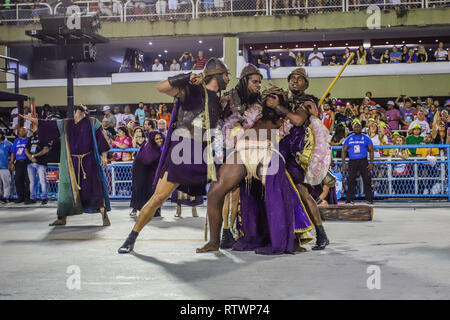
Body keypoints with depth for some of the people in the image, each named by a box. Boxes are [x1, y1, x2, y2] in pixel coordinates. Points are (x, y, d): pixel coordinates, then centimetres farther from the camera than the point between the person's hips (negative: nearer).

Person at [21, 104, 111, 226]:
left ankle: (104, 215, -1)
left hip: (89, 161, -3)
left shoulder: (92, 123, 4)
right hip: (72, 163, 3)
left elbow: (101, 139, 0)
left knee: (95, 188, -7)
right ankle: (62, 218, 18)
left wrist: (104, 156, -7)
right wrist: (32, 119, 5)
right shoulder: (65, 124, 13)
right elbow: (49, 125, 12)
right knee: (67, 188, 7)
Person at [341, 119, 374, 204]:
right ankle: (349, 199, 3)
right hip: (352, 161, 1)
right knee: (351, 180, -3)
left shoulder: (366, 138, 6)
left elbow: (371, 151, 5)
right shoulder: (348, 138, 10)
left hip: (363, 161, -1)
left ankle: (369, 199, 1)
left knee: (367, 180, -5)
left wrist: (371, 163, -5)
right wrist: (343, 163, 0)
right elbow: (344, 151, 10)